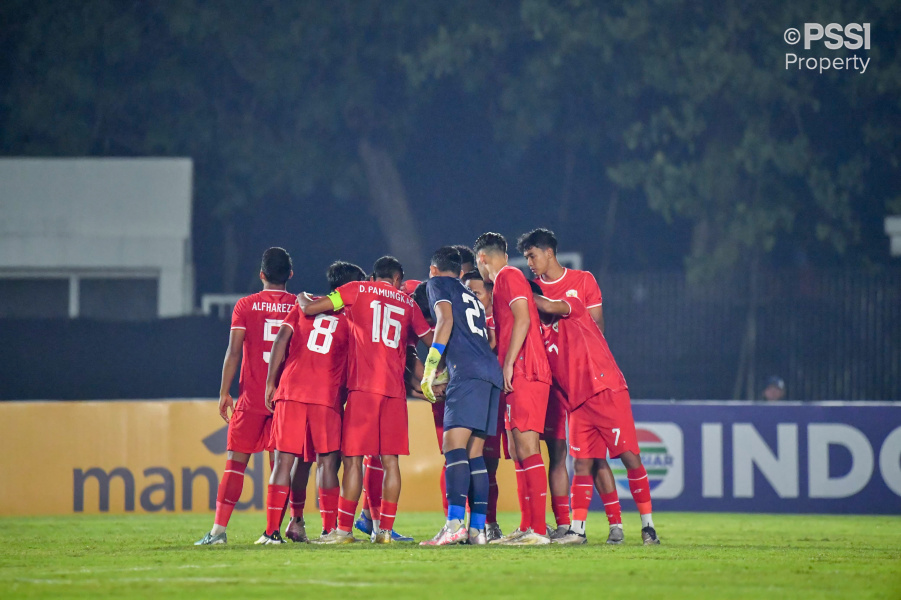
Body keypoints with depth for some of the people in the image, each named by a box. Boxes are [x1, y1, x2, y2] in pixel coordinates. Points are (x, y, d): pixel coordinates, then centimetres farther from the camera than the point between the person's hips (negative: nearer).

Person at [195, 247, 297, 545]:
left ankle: (219, 529, -6)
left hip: (251, 397, -1)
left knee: (236, 462, 1)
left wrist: (224, 392, 0)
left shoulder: (245, 306, 0)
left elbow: (234, 352, -5)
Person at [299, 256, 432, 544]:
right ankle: (385, 529, 3)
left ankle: (343, 529, -5)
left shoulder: (357, 290, 7)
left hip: (364, 386, -3)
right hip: (395, 389, 3)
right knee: (390, 460, 5)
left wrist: (302, 298, 24)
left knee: (354, 458, -3)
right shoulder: (407, 302, 17)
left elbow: (310, 309, 2)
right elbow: (431, 340, 20)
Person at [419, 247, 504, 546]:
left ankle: (454, 524, -28)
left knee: (454, 445, -15)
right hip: (493, 371, 8)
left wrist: (430, 367, -8)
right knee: (474, 453, 9)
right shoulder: (472, 297, 33)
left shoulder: (438, 284, 11)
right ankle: (477, 529, 4)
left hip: (467, 370, -8)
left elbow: (446, 320, -5)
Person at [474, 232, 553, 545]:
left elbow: (523, 320, -16)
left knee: (526, 447, -14)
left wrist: (509, 363, -18)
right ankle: (526, 528, 13)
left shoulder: (509, 276, -4)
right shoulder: (504, 281, 25)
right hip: (519, 376, 10)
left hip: (525, 373, -10)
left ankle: (539, 530, -18)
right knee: (518, 452, 11)